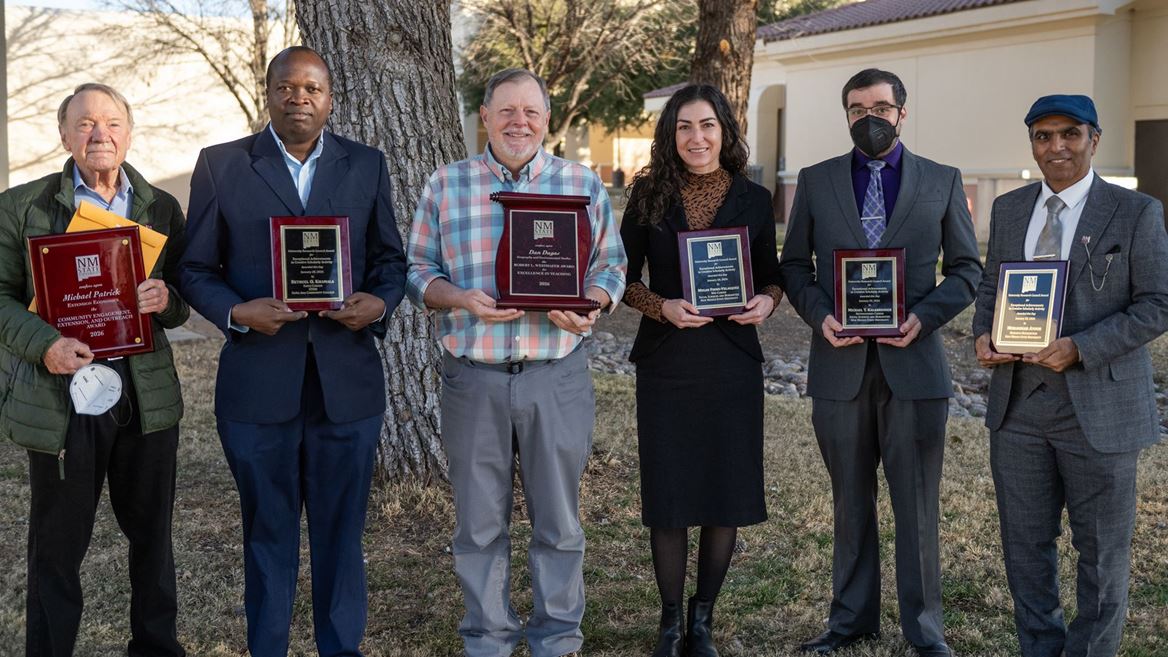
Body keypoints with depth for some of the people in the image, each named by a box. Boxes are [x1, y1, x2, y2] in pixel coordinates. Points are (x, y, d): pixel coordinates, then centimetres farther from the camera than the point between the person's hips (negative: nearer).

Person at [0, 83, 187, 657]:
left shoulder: (161, 208, 9)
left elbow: (181, 304, 11)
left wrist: (166, 301, -13)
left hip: (147, 396, 3)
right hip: (60, 399, -2)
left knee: (152, 532, 13)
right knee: (57, 543, 6)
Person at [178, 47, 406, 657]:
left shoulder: (366, 166, 8)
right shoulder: (221, 165, 2)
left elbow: (390, 258, 11)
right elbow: (195, 268, 2)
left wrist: (380, 302, -11)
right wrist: (237, 312, -16)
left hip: (347, 382, 1)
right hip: (258, 383, -1)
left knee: (341, 531, 11)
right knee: (268, 533, 11)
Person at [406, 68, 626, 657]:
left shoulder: (584, 186, 5)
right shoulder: (446, 185, 5)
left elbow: (609, 266, 7)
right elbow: (419, 271, 5)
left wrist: (587, 308, -13)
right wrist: (463, 300, -14)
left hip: (557, 374, 0)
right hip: (473, 377, 0)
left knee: (558, 518, 9)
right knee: (479, 521, 9)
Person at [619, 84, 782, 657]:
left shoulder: (753, 200, 3)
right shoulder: (650, 195, 0)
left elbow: (771, 275, 11)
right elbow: (623, 277, 2)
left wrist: (766, 302, -11)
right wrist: (663, 307, -16)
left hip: (732, 363, 1)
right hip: (665, 365, -1)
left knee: (726, 493, 5)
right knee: (667, 495, 3)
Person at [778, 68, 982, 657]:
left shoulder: (942, 182, 5)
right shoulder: (815, 182, 7)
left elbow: (967, 267, 7)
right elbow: (794, 265, 9)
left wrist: (924, 316, -10)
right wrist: (819, 315, -9)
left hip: (913, 362, -1)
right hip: (840, 364, 1)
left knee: (916, 507, 5)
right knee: (851, 503, 12)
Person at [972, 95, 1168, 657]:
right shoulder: (1008, 209, 10)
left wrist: (1079, 349, -20)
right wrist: (984, 334, -4)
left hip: (1098, 410, -4)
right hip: (1019, 405, 4)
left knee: (1101, 551, 8)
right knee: (1025, 543, 13)